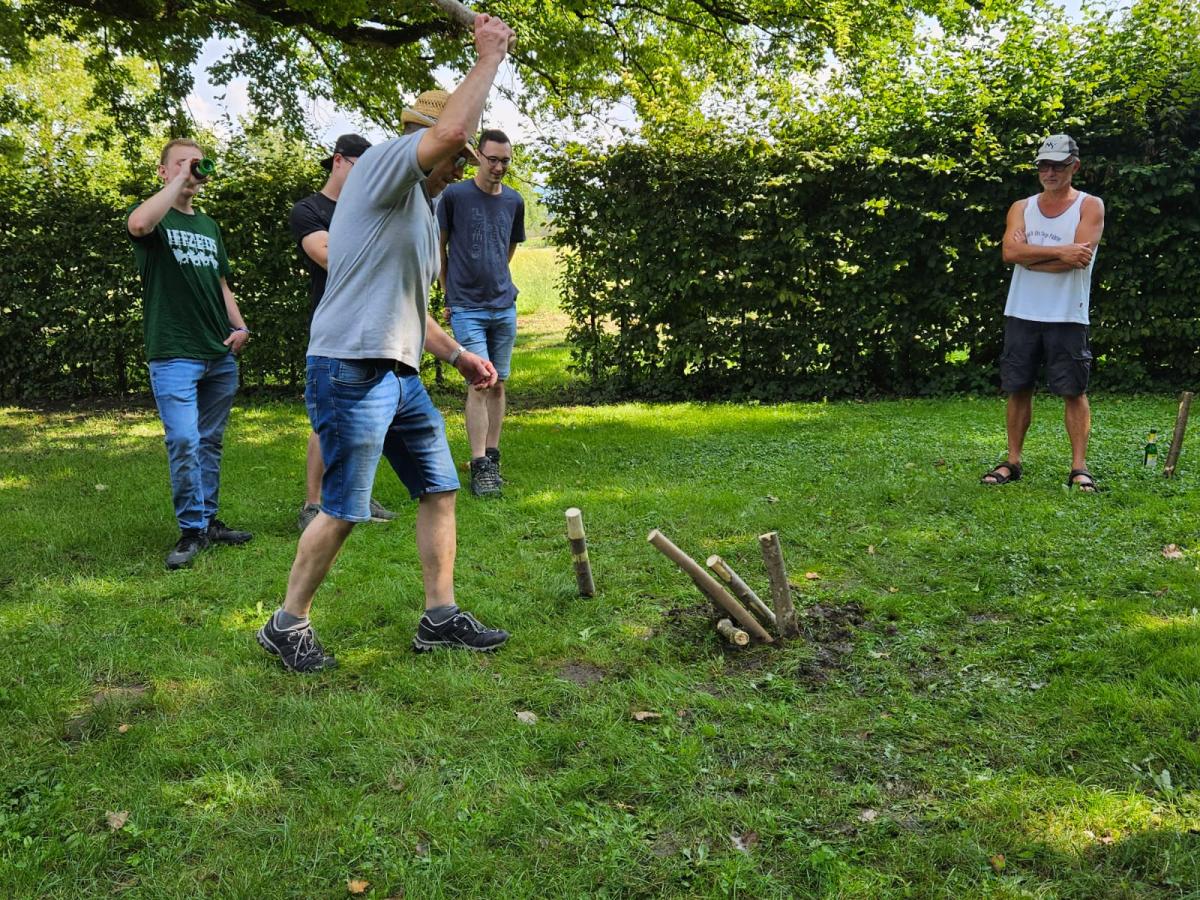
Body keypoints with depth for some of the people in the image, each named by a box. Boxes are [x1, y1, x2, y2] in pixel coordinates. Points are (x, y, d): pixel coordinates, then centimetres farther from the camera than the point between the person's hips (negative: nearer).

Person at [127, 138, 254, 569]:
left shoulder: (209, 227, 20)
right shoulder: (154, 216, 1)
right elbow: (138, 224, -26)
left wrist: (239, 326, 7)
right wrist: (178, 180, -17)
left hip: (220, 355, 6)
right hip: (174, 355, -6)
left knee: (210, 441, 10)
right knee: (183, 442, -12)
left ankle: (208, 521, 19)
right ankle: (191, 530, -3)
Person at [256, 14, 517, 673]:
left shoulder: (422, 213, 22)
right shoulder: (382, 164, -6)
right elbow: (449, 129, -26)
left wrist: (458, 356, 20)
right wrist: (489, 57, -14)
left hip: (401, 377, 10)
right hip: (351, 371, -10)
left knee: (440, 490, 9)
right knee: (342, 511, -3)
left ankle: (439, 618, 17)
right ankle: (286, 625, 13)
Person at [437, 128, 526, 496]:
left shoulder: (514, 201, 8)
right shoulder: (454, 196, -5)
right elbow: (439, 247, 4)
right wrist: (450, 290, 6)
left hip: (504, 307, 5)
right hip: (467, 308, -4)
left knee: (498, 384, 8)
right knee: (479, 384, -10)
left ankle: (492, 457, 18)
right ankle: (479, 467, -7)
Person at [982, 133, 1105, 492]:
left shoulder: (1090, 206, 2)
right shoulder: (1021, 208, 11)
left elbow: (1081, 258, -15)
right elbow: (1011, 251, -7)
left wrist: (1030, 256, -9)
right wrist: (1060, 251, -15)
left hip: (1067, 317, -3)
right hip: (1021, 314, 3)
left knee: (1074, 390, -2)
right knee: (1018, 388, 7)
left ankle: (1079, 466, 1)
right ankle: (1012, 461, 15)